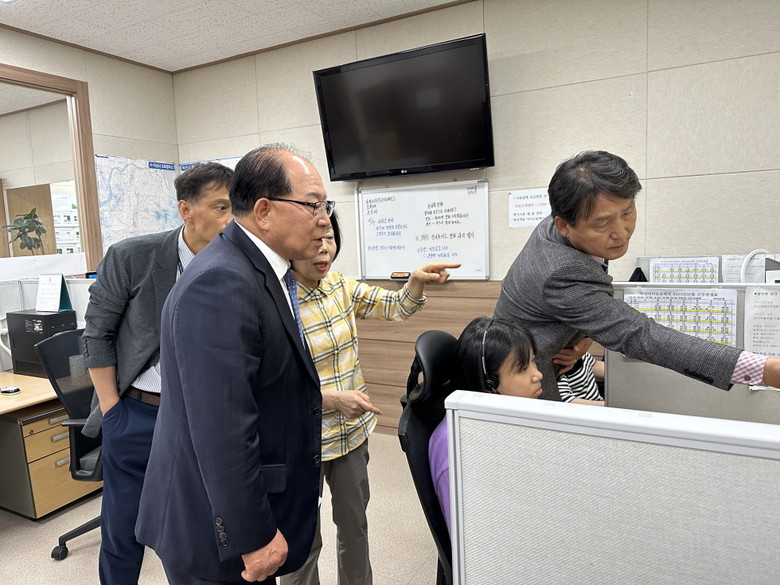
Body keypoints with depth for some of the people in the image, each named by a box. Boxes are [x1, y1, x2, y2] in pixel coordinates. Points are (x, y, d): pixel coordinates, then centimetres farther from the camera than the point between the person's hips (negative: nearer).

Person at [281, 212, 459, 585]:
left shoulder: (340, 286, -2)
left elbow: (397, 308, 1)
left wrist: (417, 281, -19)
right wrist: (333, 399, -26)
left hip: (353, 432, 6)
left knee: (355, 525, 24)